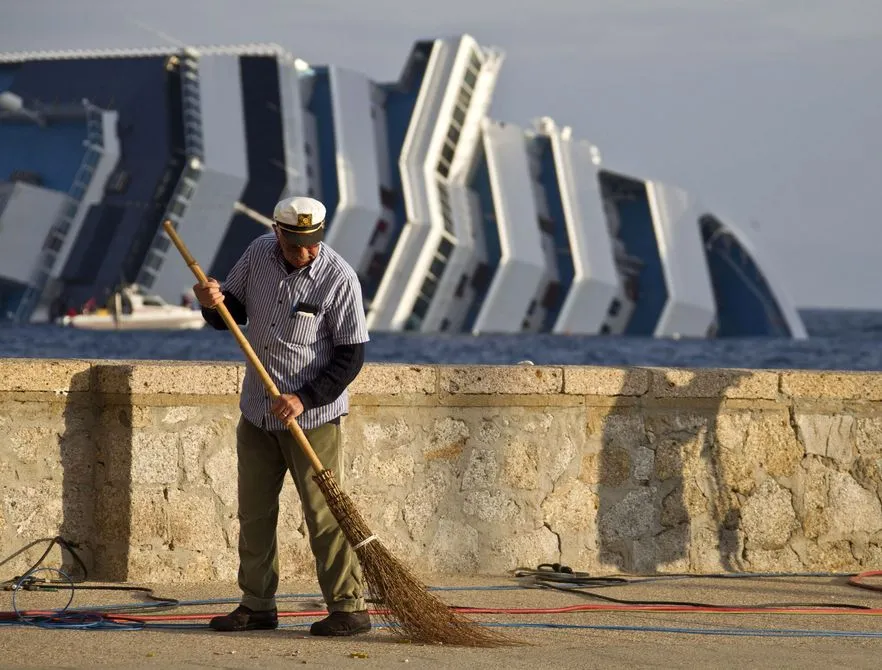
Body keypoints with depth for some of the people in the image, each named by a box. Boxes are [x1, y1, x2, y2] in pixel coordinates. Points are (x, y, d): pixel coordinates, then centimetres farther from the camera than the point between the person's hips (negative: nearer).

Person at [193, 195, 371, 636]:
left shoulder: (338, 278, -15)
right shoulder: (259, 254, 0)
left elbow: (351, 356, -13)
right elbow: (233, 314, 12)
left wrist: (304, 398, -20)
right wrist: (214, 303, -12)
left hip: (312, 418, -6)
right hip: (257, 413, 6)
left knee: (324, 513, -7)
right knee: (254, 512, 10)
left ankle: (349, 607, -1)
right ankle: (257, 605, 19)